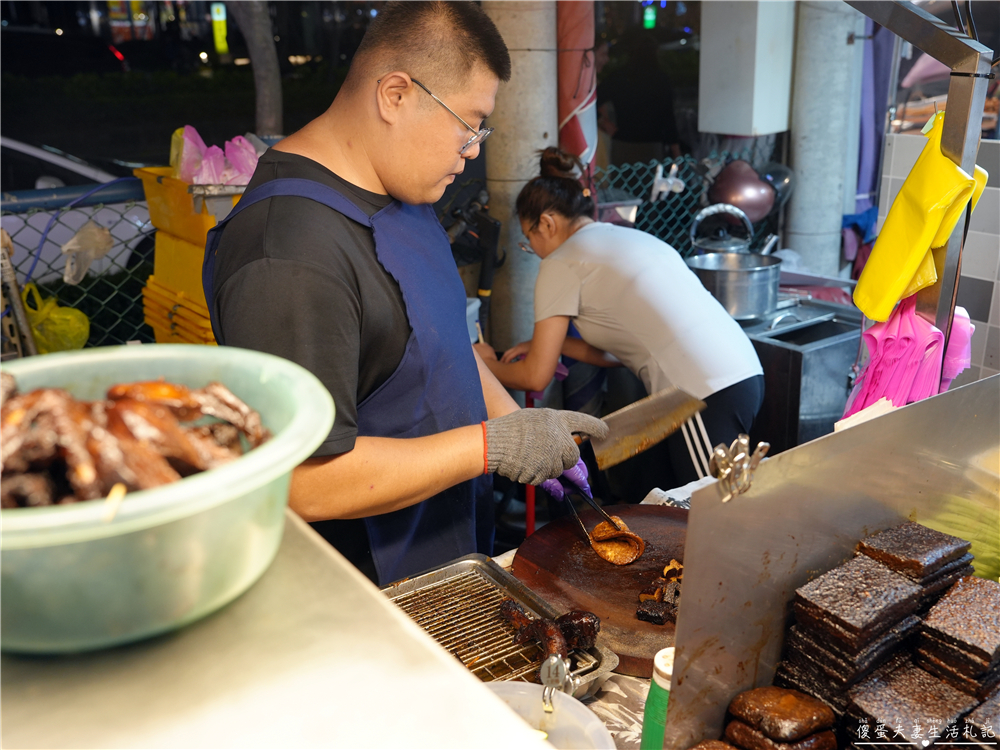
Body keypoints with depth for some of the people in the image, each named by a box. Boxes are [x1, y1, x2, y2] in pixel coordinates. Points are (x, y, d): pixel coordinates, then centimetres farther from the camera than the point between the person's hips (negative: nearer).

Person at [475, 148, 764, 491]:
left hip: (707, 398, -9)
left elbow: (535, 377, 0)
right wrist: (546, 344, 28)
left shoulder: (561, 263, -3)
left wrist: (489, 364, 19)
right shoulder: (627, 236, 22)